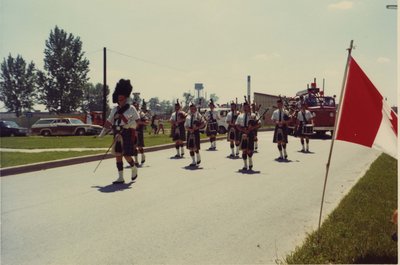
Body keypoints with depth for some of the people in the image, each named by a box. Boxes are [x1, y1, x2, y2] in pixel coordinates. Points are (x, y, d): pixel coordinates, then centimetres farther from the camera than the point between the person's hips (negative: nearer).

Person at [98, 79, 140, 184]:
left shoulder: (131, 108, -2)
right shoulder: (115, 109, 12)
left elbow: (138, 120, -8)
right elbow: (109, 122, 15)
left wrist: (130, 124, -26)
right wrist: (103, 132, 11)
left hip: (127, 135, -5)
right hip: (117, 135, 5)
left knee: (126, 155, -4)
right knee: (118, 155, 3)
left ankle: (134, 168, 27)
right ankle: (120, 178, 9)